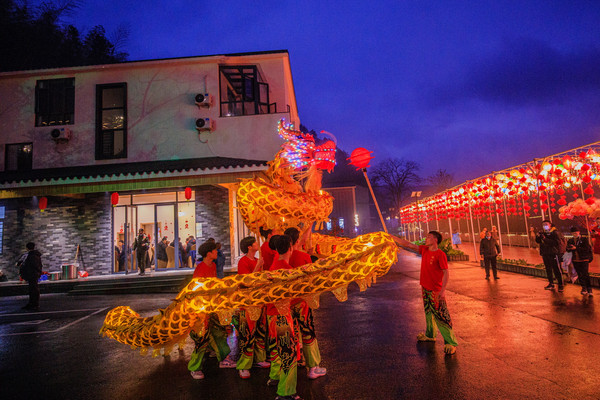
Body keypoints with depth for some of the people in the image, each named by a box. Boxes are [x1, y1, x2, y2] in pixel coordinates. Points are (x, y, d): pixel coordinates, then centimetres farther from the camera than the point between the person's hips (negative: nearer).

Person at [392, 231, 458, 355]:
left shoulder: (440, 254, -16)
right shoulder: (424, 250, 5)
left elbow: (446, 273, -17)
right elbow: (408, 244, 7)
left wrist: (443, 290, -23)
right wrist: (392, 237, 5)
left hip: (435, 291, -8)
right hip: (425, 288, 8)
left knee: (441, 316, -5)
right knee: (428, 312, 21)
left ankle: (451, 342, 3)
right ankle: (430, 335, 37)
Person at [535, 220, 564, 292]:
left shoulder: (554, 233, -8)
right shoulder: (543, 233, 10)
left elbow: (555, 242, -20)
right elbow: (538, 241, 12)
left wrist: (545, 239, -26)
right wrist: (538, 236, -7)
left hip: (553, 254, -6)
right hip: (545, 254, 6)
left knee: (556, 270, -3)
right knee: (548, 269, 13)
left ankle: (560, 285, 6)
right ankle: (551, 284, 23)